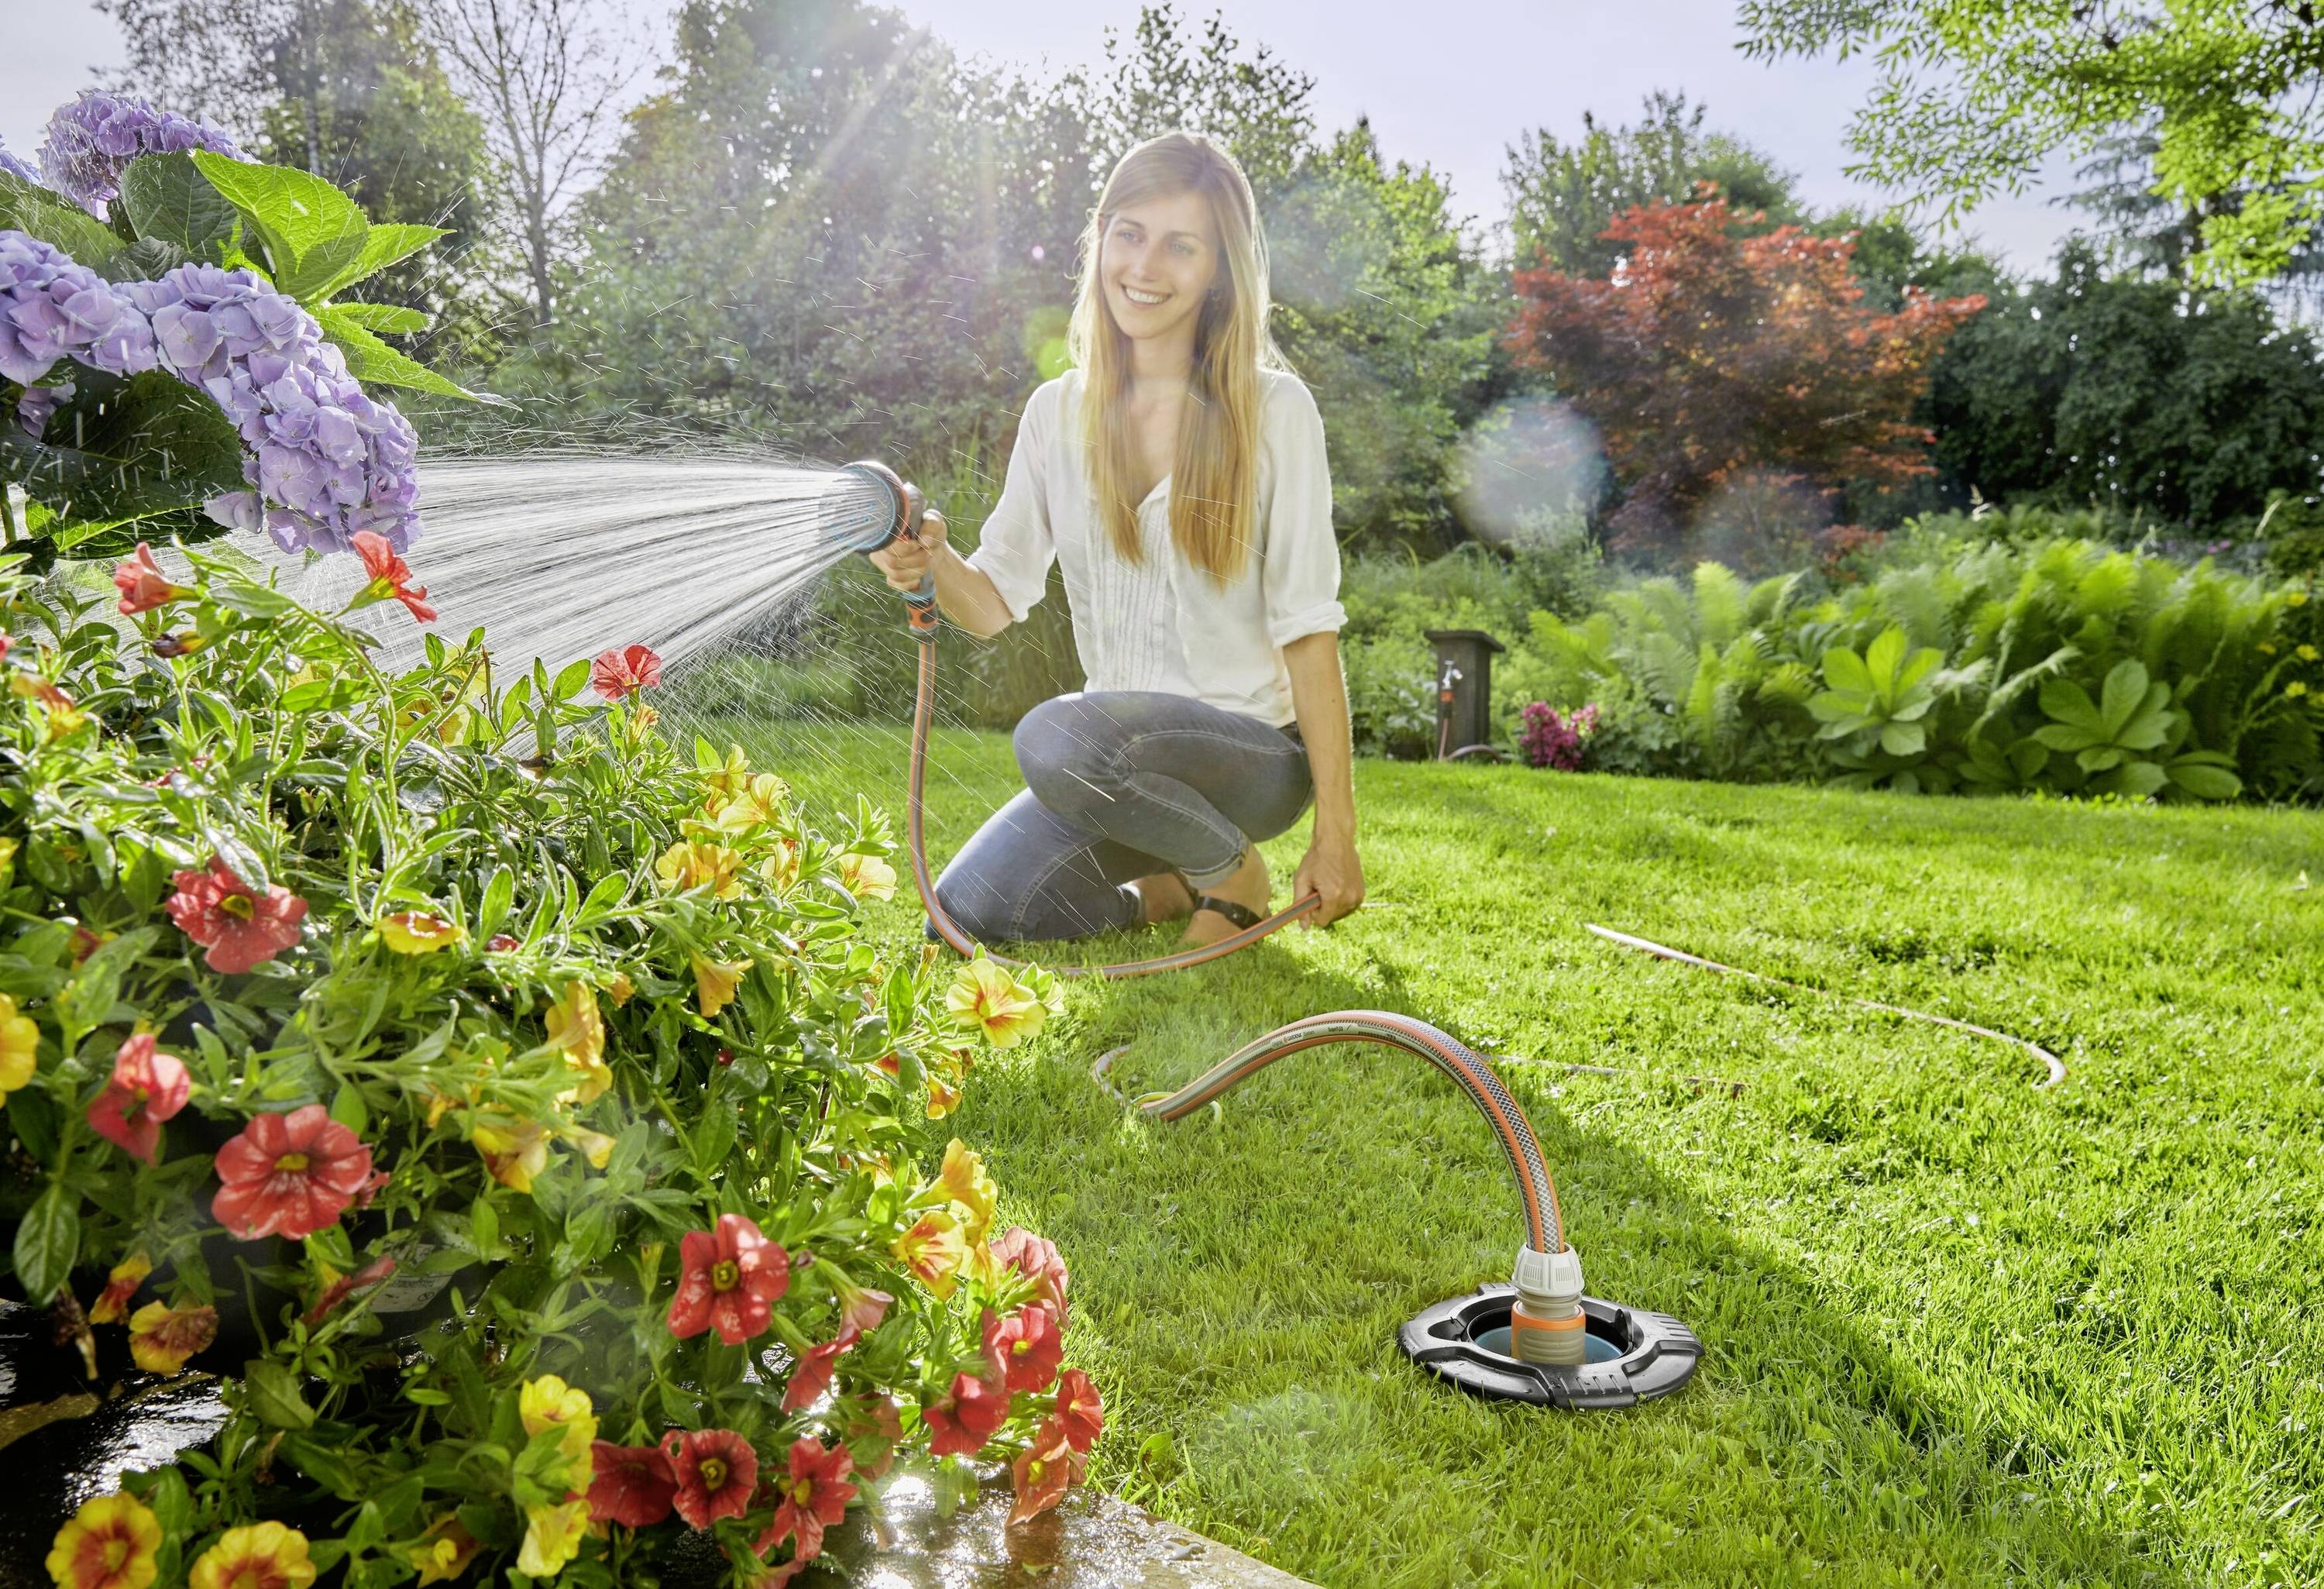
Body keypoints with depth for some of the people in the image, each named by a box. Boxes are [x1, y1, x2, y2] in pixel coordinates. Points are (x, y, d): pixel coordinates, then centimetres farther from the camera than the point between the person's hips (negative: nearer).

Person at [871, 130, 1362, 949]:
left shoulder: (1272, 410, -7)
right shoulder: (1058, 412, 5)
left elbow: (1307, 632, -10)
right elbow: (999, 597, 6)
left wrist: (1335, 835, -13)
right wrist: (935, 563, -19)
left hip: (1256, 751, -5)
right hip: (1121, 755, 5)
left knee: (1056, 736, -33)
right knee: (966, 912, -13)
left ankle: (1231, 869, -5)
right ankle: (1170, 892, 13)